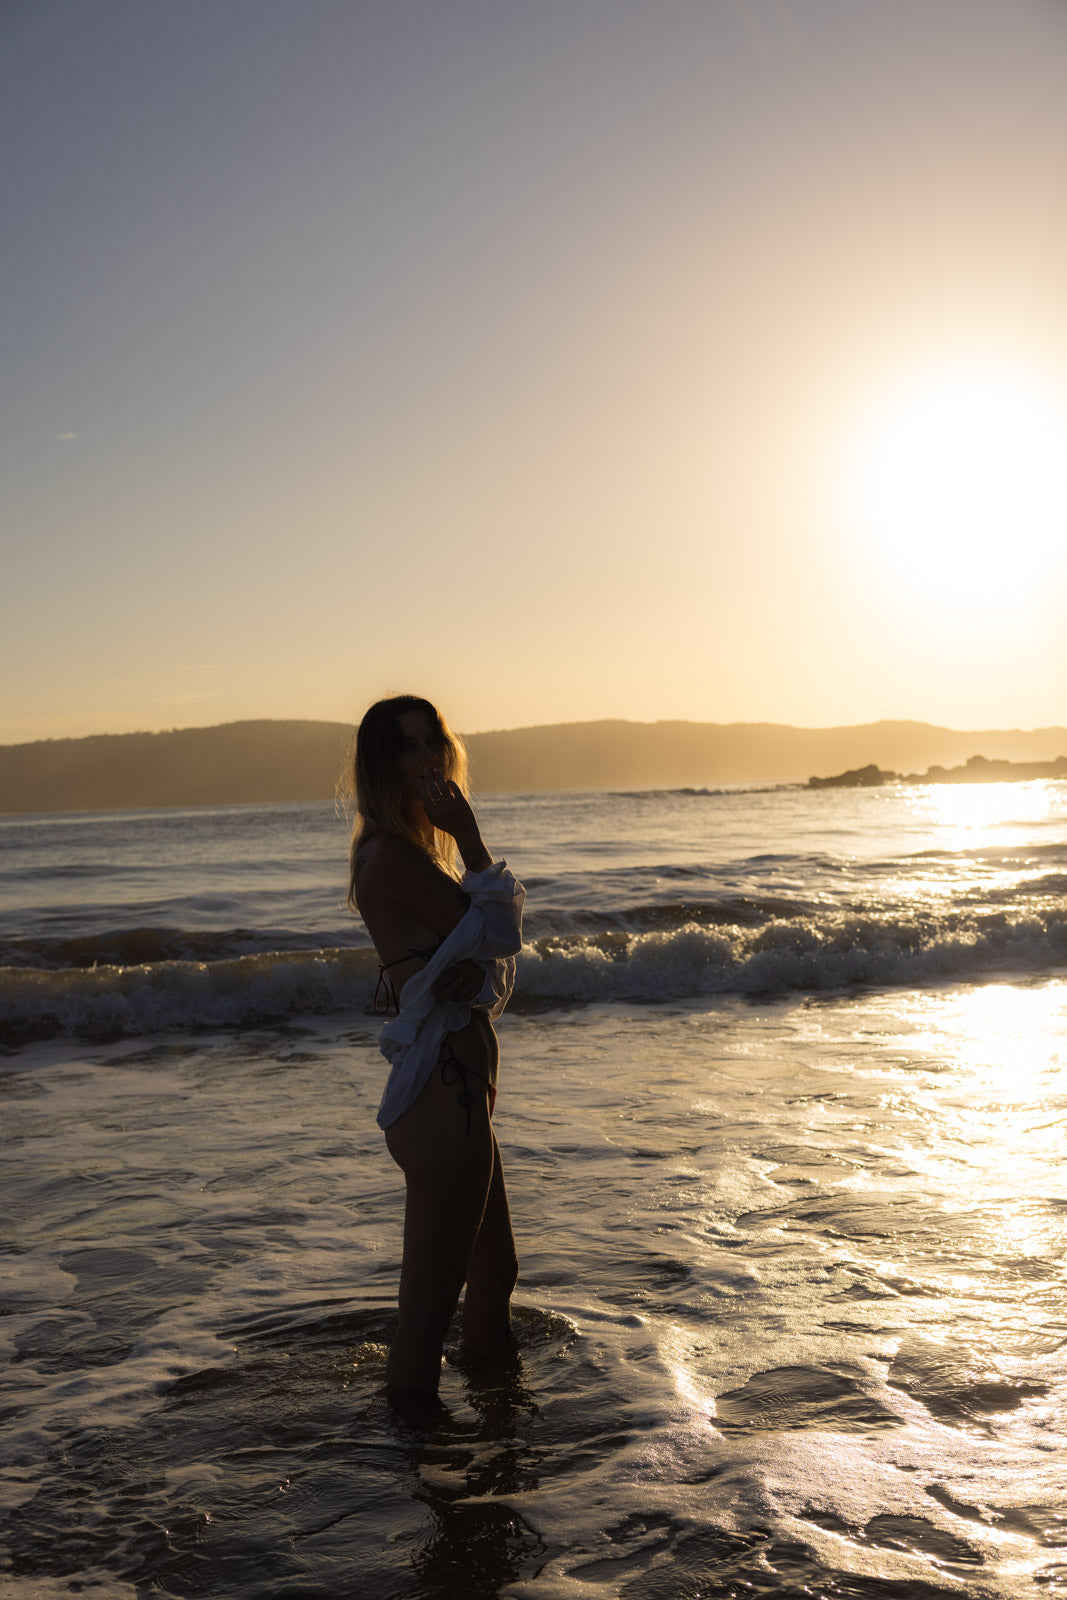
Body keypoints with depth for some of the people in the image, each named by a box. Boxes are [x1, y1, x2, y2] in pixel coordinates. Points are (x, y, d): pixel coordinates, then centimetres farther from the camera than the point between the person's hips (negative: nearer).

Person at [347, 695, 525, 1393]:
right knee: (430, 1298, 2)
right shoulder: (393, 855, -17)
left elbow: (493, 960, 7)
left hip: (459, 1093, 11)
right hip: (441, 1094, -11)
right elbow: (499, 932, -15)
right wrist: (471, 836, -8)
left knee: (495, 1272, 28)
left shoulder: (416, 852, 14)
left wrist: (474, 968, -16)